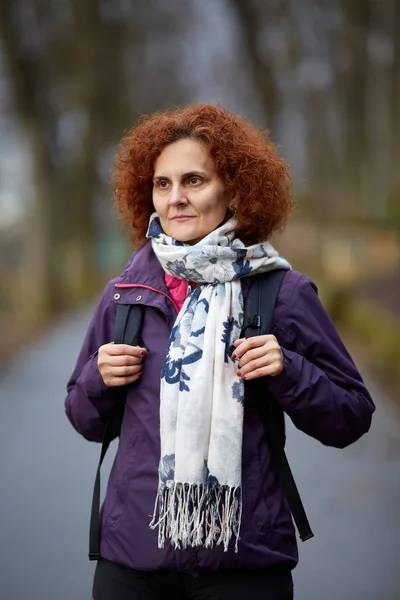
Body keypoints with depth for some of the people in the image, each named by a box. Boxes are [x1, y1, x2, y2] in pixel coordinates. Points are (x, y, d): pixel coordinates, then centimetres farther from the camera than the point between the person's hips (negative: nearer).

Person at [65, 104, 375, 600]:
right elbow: (86, 421, 15)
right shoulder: (125, 292, 5)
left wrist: (288, 371, -15)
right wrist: (100, 379, -5)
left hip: (245, 560, -2)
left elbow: (351, 419, 1)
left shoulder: (284, 292, -3)